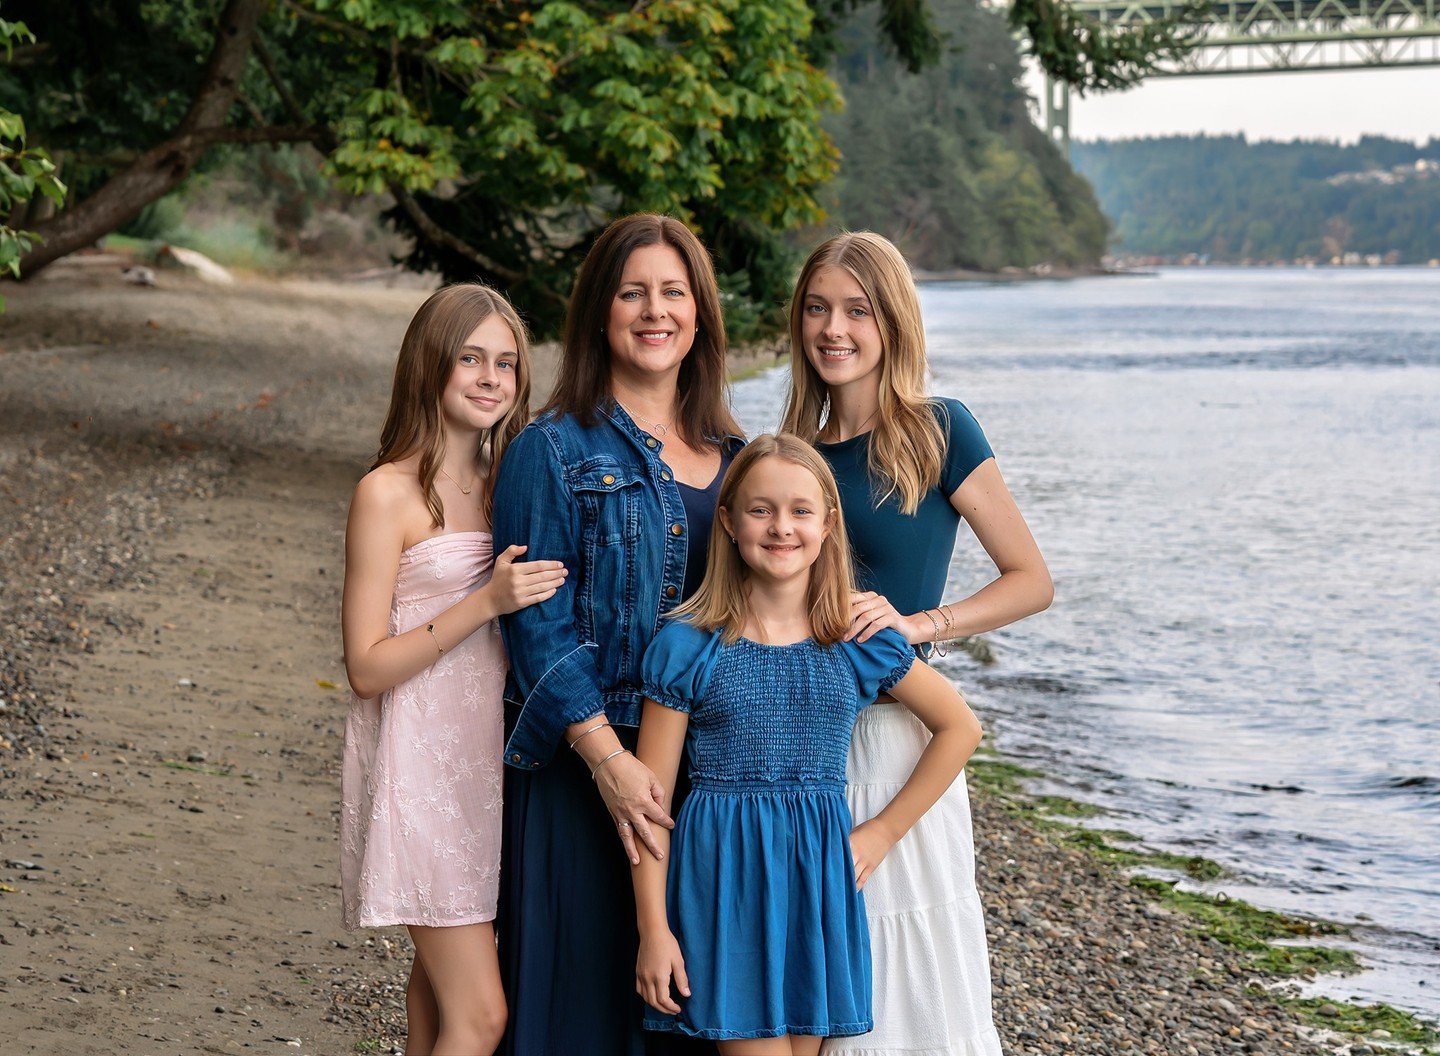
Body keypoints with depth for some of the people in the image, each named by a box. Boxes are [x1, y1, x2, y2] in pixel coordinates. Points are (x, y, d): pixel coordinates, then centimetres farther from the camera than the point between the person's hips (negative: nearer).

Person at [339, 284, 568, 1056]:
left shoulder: (505, 484, 11)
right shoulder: (388, 493, -9)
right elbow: (367, 667, -13)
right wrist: (487, 602, -21)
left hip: (488, 757, 7)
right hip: (420, 762, -7)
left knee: (442, 980, 13)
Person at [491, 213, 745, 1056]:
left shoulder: (732, 454, 12)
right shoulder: (553, 452, -4)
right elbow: (538, 625, -10)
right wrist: (609, 758, -18)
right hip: (589, 764, -5)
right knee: (589, 982, 0)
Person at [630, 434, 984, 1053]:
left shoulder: (861, 642, 3)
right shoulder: (686, 647, -4)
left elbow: (960, 728, 15)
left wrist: (885, 831, 8)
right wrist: (653, 928, -7)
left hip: (820, 871, 3)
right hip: (723, 877, -3)